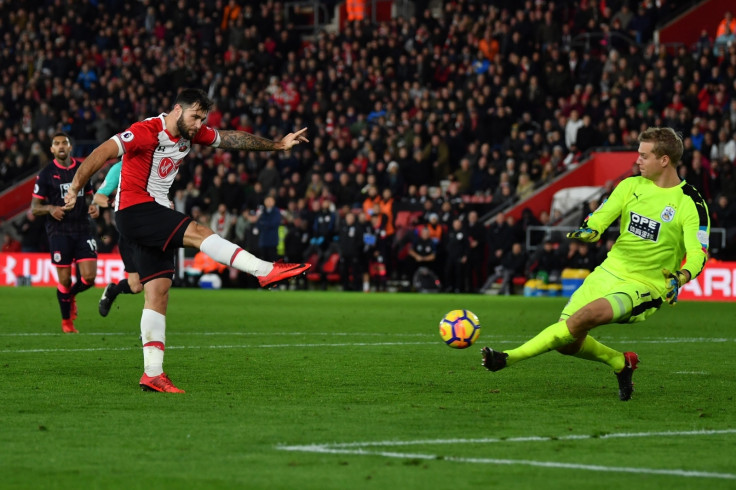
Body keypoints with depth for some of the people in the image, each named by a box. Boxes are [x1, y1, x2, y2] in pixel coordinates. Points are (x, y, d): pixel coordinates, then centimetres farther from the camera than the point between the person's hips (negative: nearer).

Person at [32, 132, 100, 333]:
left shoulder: (82, 169, 9)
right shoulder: (46, 174, -1)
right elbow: (34, 208, 0)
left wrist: (93, 206, -1)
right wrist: (50, 208, -21)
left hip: (83, 229, 3)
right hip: (59, 232, -3)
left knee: (89, 277, -7)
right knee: (64, 280, -1)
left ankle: (71, 295, 27)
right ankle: (66, 321, 19)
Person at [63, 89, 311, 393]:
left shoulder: (191, 134, 9)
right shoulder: (148, 131, -16)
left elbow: (231, 139, 20)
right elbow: (103, 153, -22)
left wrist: (277, 145, 23)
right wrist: (75, 188, -26)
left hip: (154, 216, 9)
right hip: (134, 209, -9)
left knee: (159, 291, 1)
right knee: (197, 232, -22)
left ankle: (152, 374, -2)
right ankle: (266, 271, -23)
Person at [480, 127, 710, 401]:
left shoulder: (691, 204, -8)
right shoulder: (631, 186, 8)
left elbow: (698, 254, -15)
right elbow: (599, 219, 5)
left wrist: (681, 277, -36)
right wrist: (588, 230, -20)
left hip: (645, 286, -6)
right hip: (610, 273, 6)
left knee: (586, 315, -32)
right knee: (568, 343, -6)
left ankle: (510, 358, -30)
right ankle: (621, 363, 23)